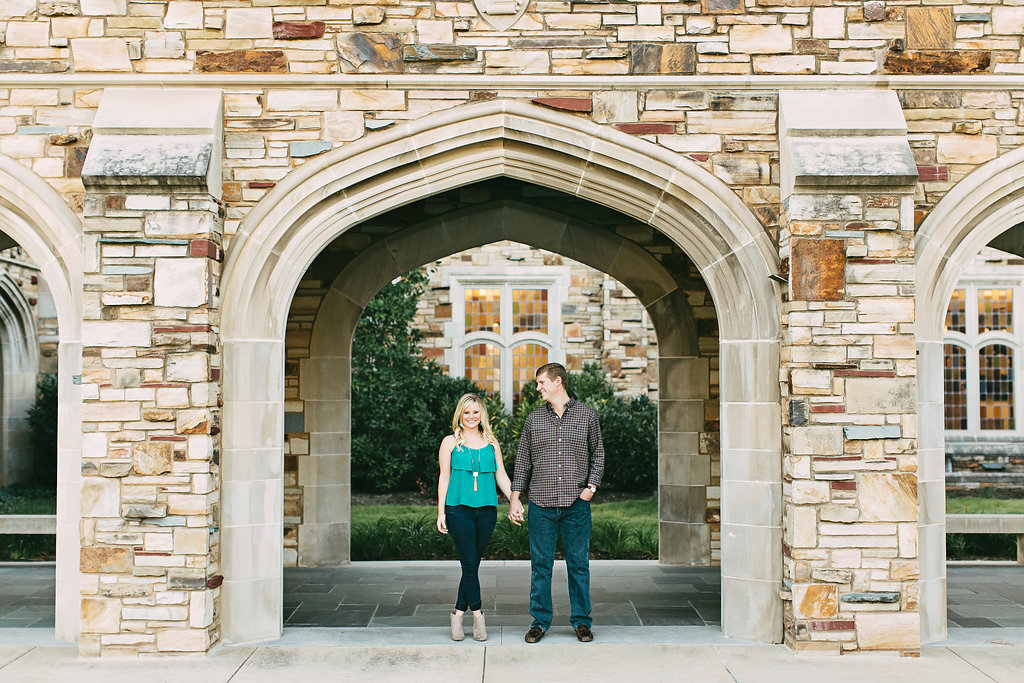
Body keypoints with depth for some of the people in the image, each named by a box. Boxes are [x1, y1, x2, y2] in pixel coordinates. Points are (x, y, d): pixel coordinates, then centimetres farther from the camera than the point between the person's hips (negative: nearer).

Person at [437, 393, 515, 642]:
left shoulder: (491, 443, 14)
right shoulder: (450, 442, 6)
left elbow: (501, 476, 16)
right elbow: (444, 477, 5)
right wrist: (441, 512, 0)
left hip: (486, 510, 3)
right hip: (458, 510, -3)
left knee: (473, 564, 4)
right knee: (469, 563, -8)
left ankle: (458, 614, 14)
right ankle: (477, 614, 0)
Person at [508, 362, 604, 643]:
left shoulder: (587, 415, 5)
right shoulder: (533, 419, 8)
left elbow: (598, 454, 12)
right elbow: (522, 460, 11)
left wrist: (592, 485, -1)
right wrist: (514, 498, 6)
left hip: (577, 504, -1)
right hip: (541, 504, 1)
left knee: (578, 564, 5)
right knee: (540, 564, 4)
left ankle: (581, 620, 16)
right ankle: (540, 621, 15)